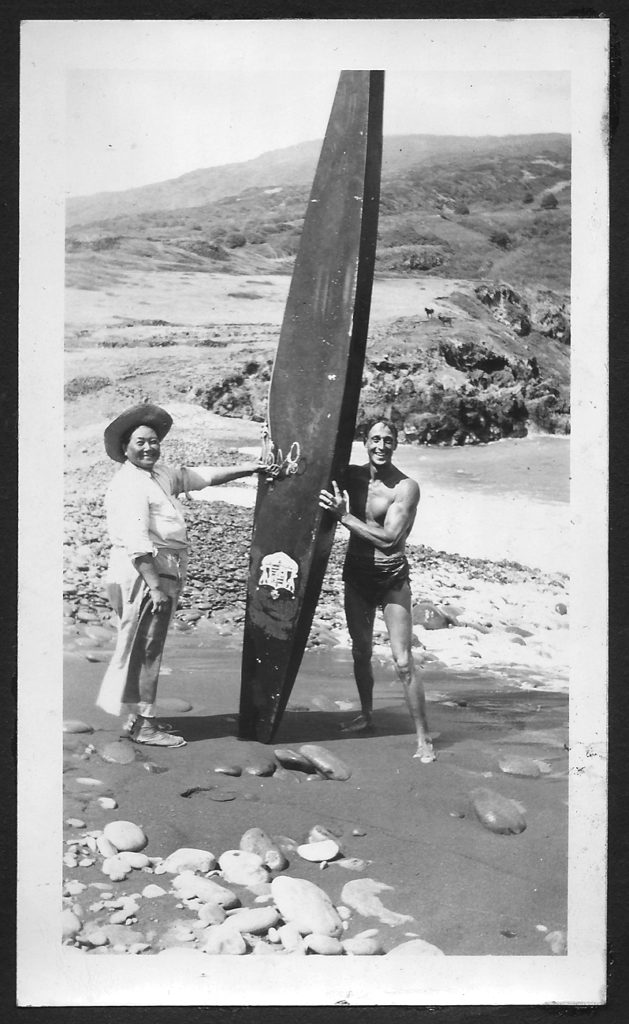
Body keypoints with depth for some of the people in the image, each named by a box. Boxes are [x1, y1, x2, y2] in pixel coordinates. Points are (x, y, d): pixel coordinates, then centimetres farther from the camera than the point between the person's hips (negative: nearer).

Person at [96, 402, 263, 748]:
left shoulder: (159, 476, 14)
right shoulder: (129, 485, -15)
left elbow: (198, 475, 23)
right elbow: (136, 542, -22)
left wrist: (242, 469, 17)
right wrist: (155, 586, -26)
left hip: (159, 574, 10)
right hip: (142, 575, -10)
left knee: (144, 649, 15)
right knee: (143, 650, -4)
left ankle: (139, 716, 24)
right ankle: (141, 724, 2)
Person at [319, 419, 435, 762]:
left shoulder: (406, 487, -16)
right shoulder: (352, 475, 0)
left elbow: (388, 539, -25)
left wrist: (344, 516, -26)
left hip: (392, 578, -5)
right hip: (356, 574, 5)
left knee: (403, 662, -9)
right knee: (360, 651, 18)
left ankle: (424, 738, 0)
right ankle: (366, 715, 38)